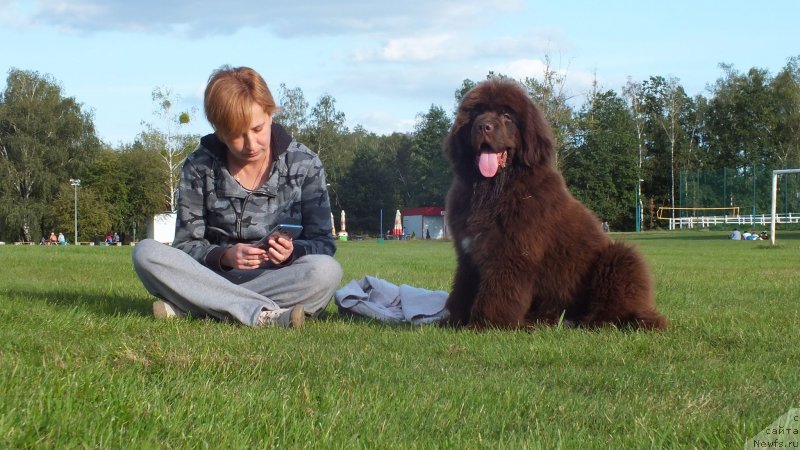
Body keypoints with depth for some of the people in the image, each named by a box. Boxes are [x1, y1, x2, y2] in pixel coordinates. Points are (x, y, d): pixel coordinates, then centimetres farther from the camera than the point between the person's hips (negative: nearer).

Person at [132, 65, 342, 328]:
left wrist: (293, 252, -23)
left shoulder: (305, 165, -1)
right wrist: (224, 256, -23)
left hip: (279, 280, -1)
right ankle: (267, 315, -36)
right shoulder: (198, 168, 0)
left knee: (327, 271, -34)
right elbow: (186, 245, -1)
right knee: (146, 253, -26)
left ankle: (185, 307, -30)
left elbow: (323, 244, 0)